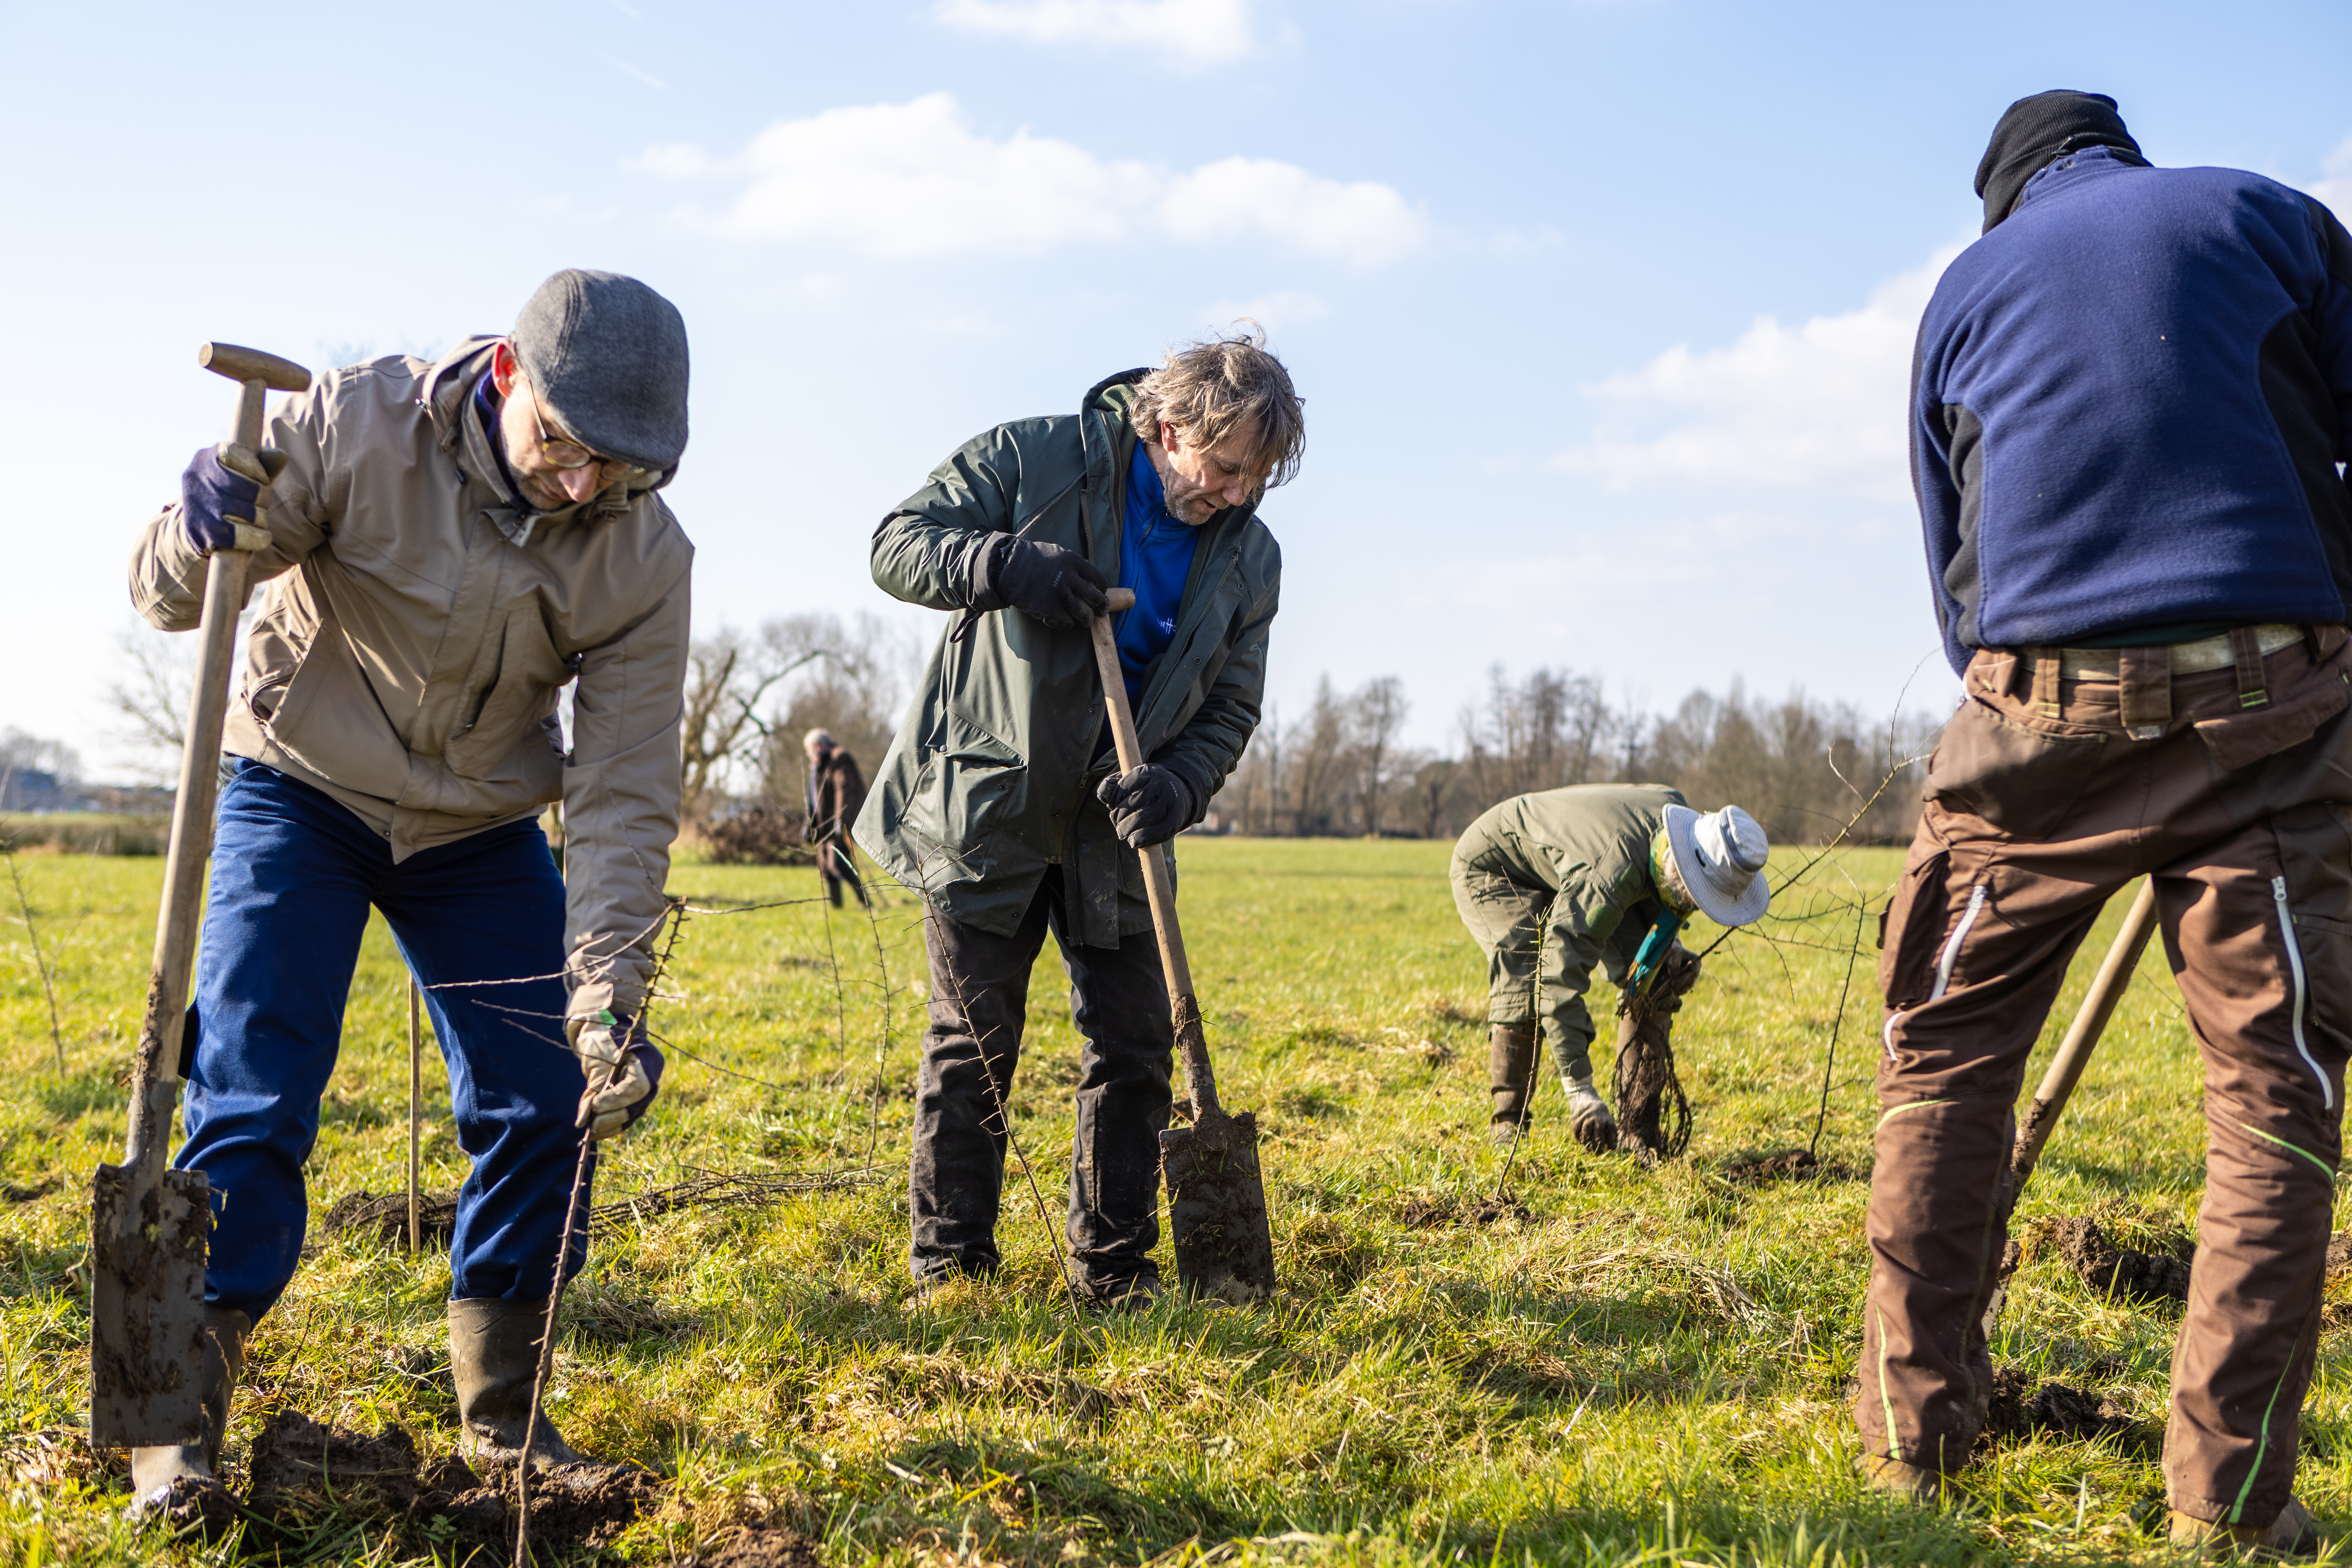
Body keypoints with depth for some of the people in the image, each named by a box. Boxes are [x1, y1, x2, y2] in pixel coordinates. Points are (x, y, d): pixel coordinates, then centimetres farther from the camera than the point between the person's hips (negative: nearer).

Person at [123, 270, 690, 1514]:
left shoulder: (646, 556, -19)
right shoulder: (355, 427, -25)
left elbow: (624, 793, -18)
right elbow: (165, 594, -15)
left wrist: (606, 992, -28)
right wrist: (202, 533, -40)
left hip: (482, 832, 3)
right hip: (302, 794, -2)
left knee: (543, 1103, -4)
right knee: (251, 1100, -12)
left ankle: (501, 1419, 12)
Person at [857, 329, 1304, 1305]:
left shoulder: (1249, 559, -1)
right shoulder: (1035, 461, -12)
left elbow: (1230, 710, 3)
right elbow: (900, 545, -12)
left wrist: (1178, 787, -18)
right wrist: (1007, 563, -32)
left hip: (1113, 830, 4)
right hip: (985, 815, -4)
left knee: (1134, 1048, 5)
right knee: (973, 1043, 2)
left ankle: (1114, 1268, 19)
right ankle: (949, 1262, 15)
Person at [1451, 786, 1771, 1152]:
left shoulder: (1674, 808, -18)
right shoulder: (1615, 872, -44)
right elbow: (1562, 977, -48)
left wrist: (1667, 944, -16)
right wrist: (1581, 1091, -51)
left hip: (1567, 865, 8)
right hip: (1490, 863, -8)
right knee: (1527, 976, -31)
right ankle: (1509, 1123, -17)